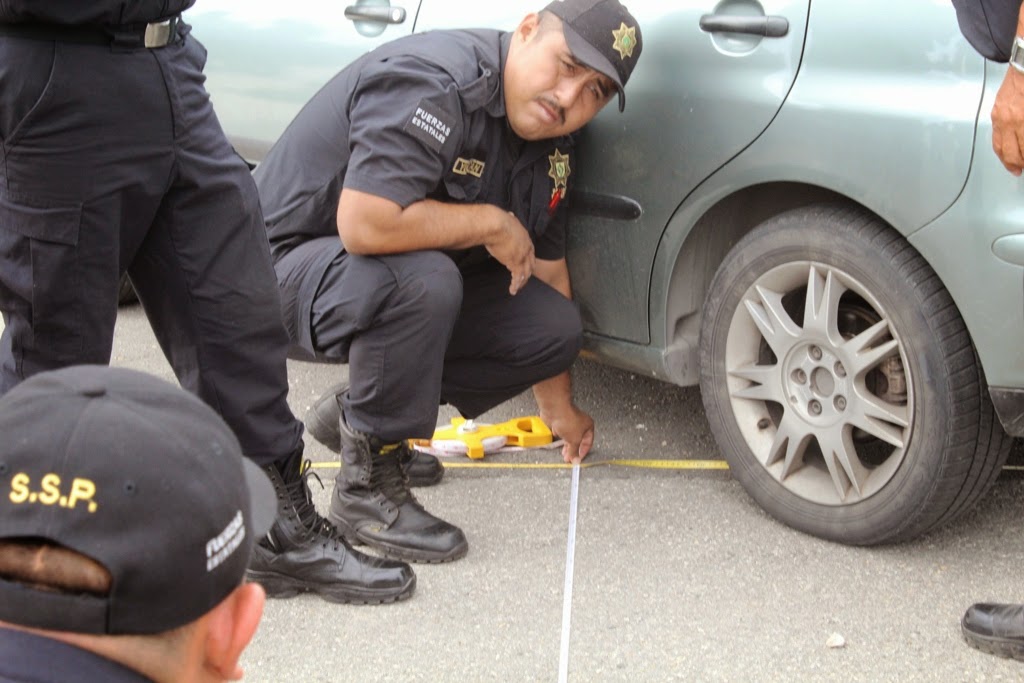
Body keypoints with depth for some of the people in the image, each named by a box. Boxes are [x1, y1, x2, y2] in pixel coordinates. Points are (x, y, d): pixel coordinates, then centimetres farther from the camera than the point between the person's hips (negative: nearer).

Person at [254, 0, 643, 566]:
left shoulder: (549, 148, 2)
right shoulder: (433, 83, -27)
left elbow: (545, 267, 12)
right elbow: (365, 226, -39)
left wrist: (557, 406, 18)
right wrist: (491, 223, -24)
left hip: (410, 285, 9)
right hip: (286, 265, -9)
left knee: (556, 326, -3)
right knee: (422, 278, -38)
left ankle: (354, 411, 9)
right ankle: (366, 488, -19)